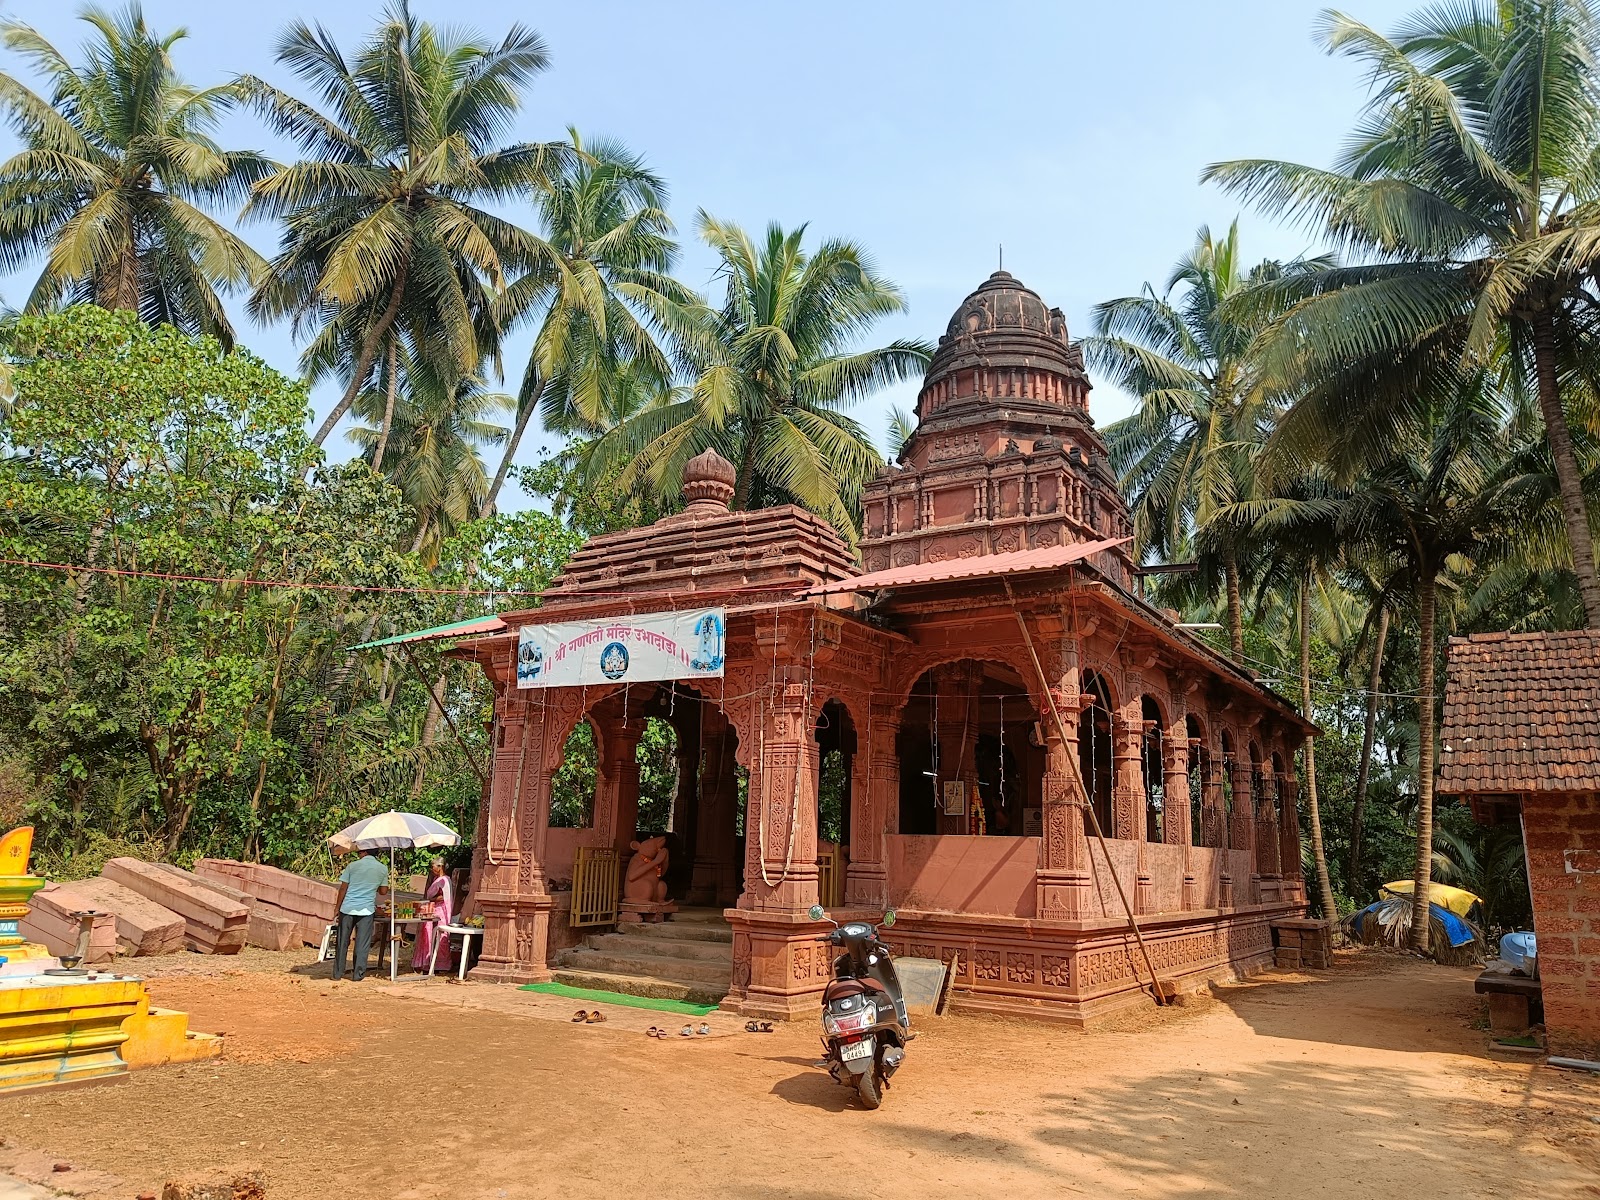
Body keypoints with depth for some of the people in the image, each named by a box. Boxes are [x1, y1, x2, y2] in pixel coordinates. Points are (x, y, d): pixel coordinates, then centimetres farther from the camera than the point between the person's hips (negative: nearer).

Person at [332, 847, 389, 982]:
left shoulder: (353, 866, 1)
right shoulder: (382, 868, 4)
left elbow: (343, 887, 0)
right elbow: (383, 891, 8)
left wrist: (337, 906, 7)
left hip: (347, 908, 0)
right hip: (366, 909, 0)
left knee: (342, 941, 10)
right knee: (362, 943, 5)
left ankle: (338, 973, 15)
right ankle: (358, 973, 4)